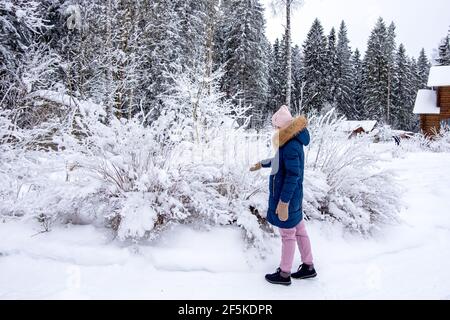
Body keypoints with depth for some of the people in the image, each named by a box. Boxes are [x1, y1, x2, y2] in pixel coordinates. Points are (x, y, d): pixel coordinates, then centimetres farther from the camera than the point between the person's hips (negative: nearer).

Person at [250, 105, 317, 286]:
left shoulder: (291, 146, -25)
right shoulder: (290, 142, 6)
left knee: (288, 235, 4)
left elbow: (292, 176, -26)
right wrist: (262, 164, 37)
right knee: (299, 230, 18)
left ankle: (284, 274, 20)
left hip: (286, 197, -9)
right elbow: (280, 161, 24)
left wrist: (283, 202, -25)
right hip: (293, 197, 9)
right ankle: (308, 267, 32)